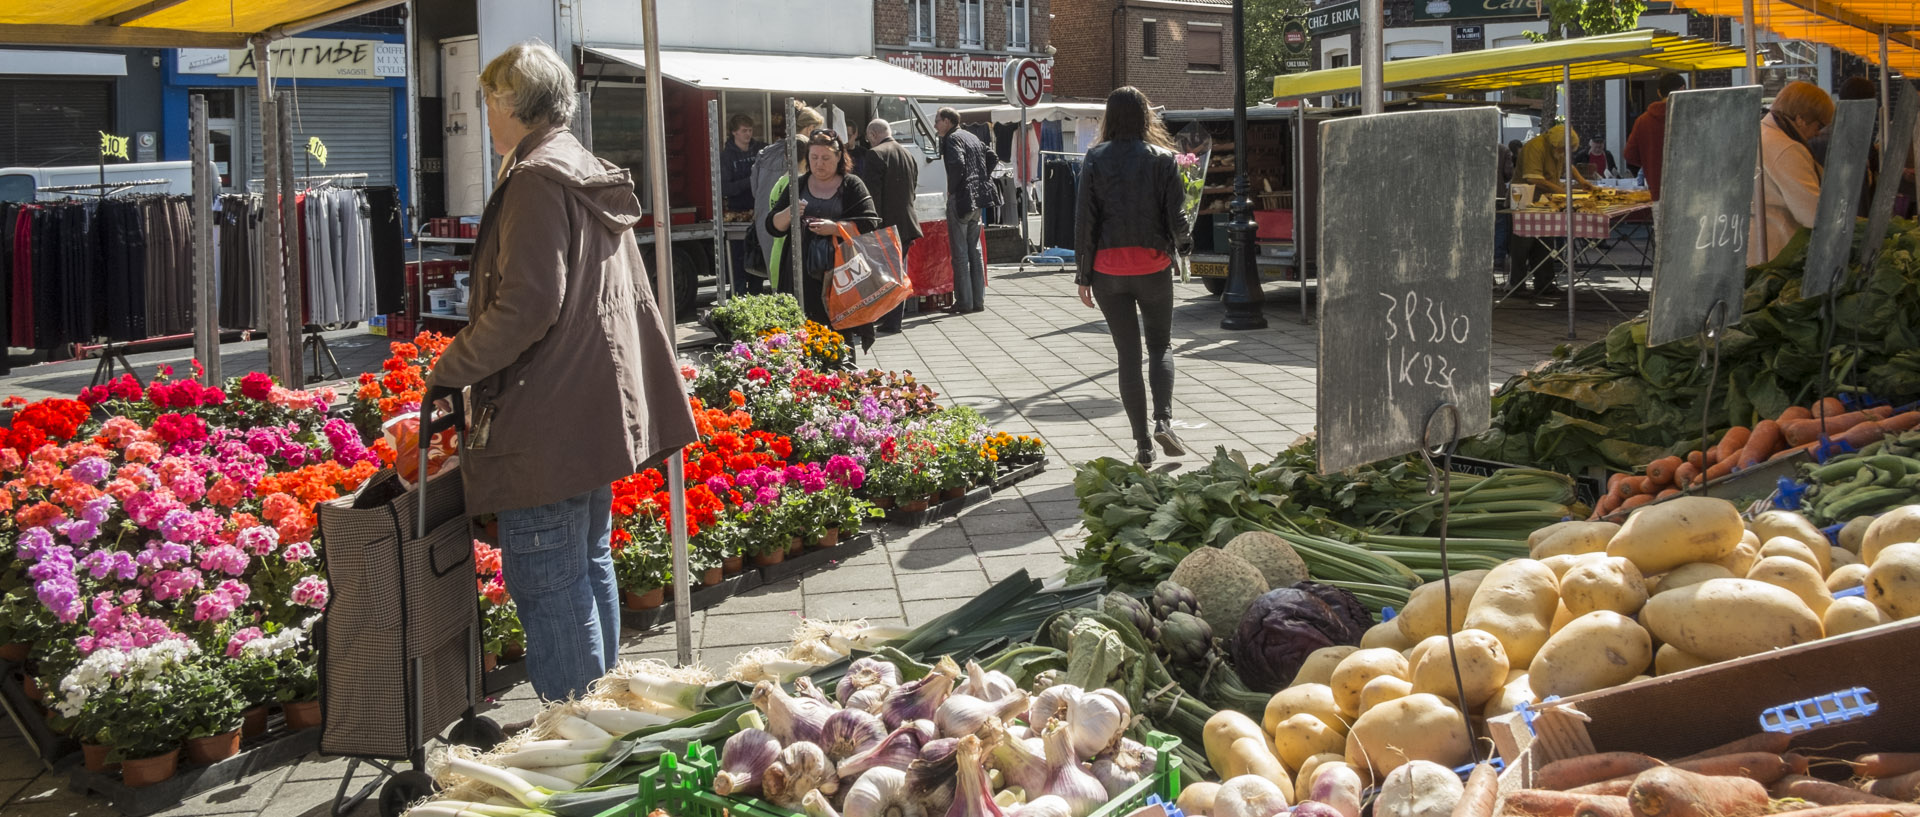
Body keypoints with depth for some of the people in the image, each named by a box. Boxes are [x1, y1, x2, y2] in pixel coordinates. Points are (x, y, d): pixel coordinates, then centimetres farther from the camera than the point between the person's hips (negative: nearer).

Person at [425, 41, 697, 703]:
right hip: (600, 411, 10)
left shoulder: (538, 180, -15)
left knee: (546, 584, -5)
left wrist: (449, 369, -11)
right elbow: (633, 299, 21)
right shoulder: (596, 179, 16)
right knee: (589, 566, 18)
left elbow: (525, 308, -22)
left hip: (547, 422, -10)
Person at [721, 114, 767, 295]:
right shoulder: (726, 156, -2)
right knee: (739, 264, -5)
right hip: (738, 212, -3)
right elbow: (724, 188, -9)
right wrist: (749, 181, -19)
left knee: (757, 262, 7)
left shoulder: (761, 149, 6)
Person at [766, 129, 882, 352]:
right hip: (804, 274, 2)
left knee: (841, 330, -6)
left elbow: (870, 224, -2)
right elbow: (773, 226, 13)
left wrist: (835, 228, -15)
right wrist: (788, 214, -10)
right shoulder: (797, 186, 16)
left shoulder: (852, 186, 8)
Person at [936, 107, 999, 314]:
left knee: (960, 252, -4)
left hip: (960, 199, -8)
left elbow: (957, 164, -24)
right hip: (978, 198, 9)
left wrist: (951, 190, -13)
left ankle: (964, 301, -4)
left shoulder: (952, 139, -8)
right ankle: (978, 300, 14)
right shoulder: (973, 138, 18)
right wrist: (983, 184, 14)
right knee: (975, 250, 13)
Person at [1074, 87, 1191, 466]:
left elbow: (1084, 219, -3)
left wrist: (1083, 274, 3)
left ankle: (1142, 443, 5)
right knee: (1160, 345, 15)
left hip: (1108, 268, 1)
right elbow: (1176, 216, -3)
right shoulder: (1162, 158, -3)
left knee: (1128, 355, 6)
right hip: (1153, 264, 0)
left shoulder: (1095, 159, -1)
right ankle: (1163, 420, -7)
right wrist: (1184, 243, 19)